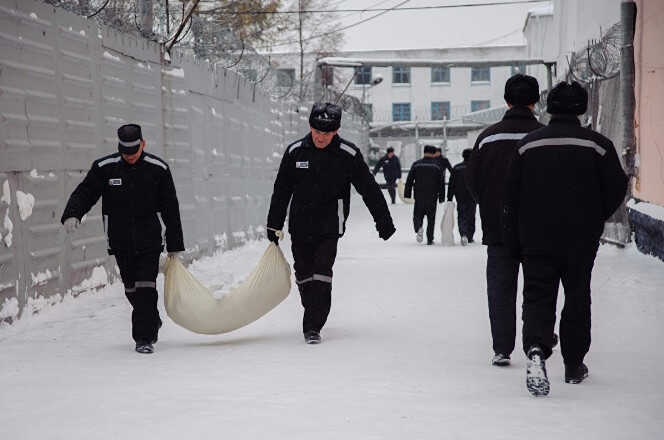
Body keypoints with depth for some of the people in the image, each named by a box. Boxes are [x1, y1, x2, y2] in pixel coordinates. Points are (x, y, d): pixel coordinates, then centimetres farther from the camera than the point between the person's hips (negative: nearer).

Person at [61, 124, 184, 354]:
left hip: (150, 241, -2)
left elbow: (170, 209, 3)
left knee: (146, 288, -12)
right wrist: (72, 214, -24)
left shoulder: (158, 168, -3)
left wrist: (174, 246, 4)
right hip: (120, 242, 2)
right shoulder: (104, 167, -3)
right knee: (131, 290, 10)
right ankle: (152, 323, 33)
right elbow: (84, 192, -1)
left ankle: (144, 338, -5)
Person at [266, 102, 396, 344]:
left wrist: (384, 221, 0)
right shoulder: (295, 152, 0)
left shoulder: (348, 155, -7)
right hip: (300, 226, 3)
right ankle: (314, 313, 32)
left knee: (321, 275, -12)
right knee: (304, 275, 9)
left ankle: (313, 327, -8)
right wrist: (274, 225, 12)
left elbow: (369, 189, 0)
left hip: (329, 227, -3)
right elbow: (281, 191, 9)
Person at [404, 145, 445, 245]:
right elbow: (441, 182, 3)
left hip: (419, 196, 0)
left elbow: (409, 180, 2)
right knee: (431, 218, 7)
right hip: (432, 197, 0)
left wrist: (407, 194, 6)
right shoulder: (437, 165, 2)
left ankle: (418, 228, -23)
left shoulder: (416, 164, 3)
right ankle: (430, 239, 5)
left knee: (417, 214, 8)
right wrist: (442, 197, 8)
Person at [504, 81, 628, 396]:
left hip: (536, 238, 1)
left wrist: (514, 239, 9)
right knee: (577, 298, 13)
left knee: (537, 295, 2)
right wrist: (596, 219, 14)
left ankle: (536, 348, -25)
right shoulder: (597, 144, -4)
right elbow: (617, 187, -3)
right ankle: (574, 365, 21)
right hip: (581, 240, 0)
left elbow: (512, 194, 3)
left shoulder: (528, 144, 2)